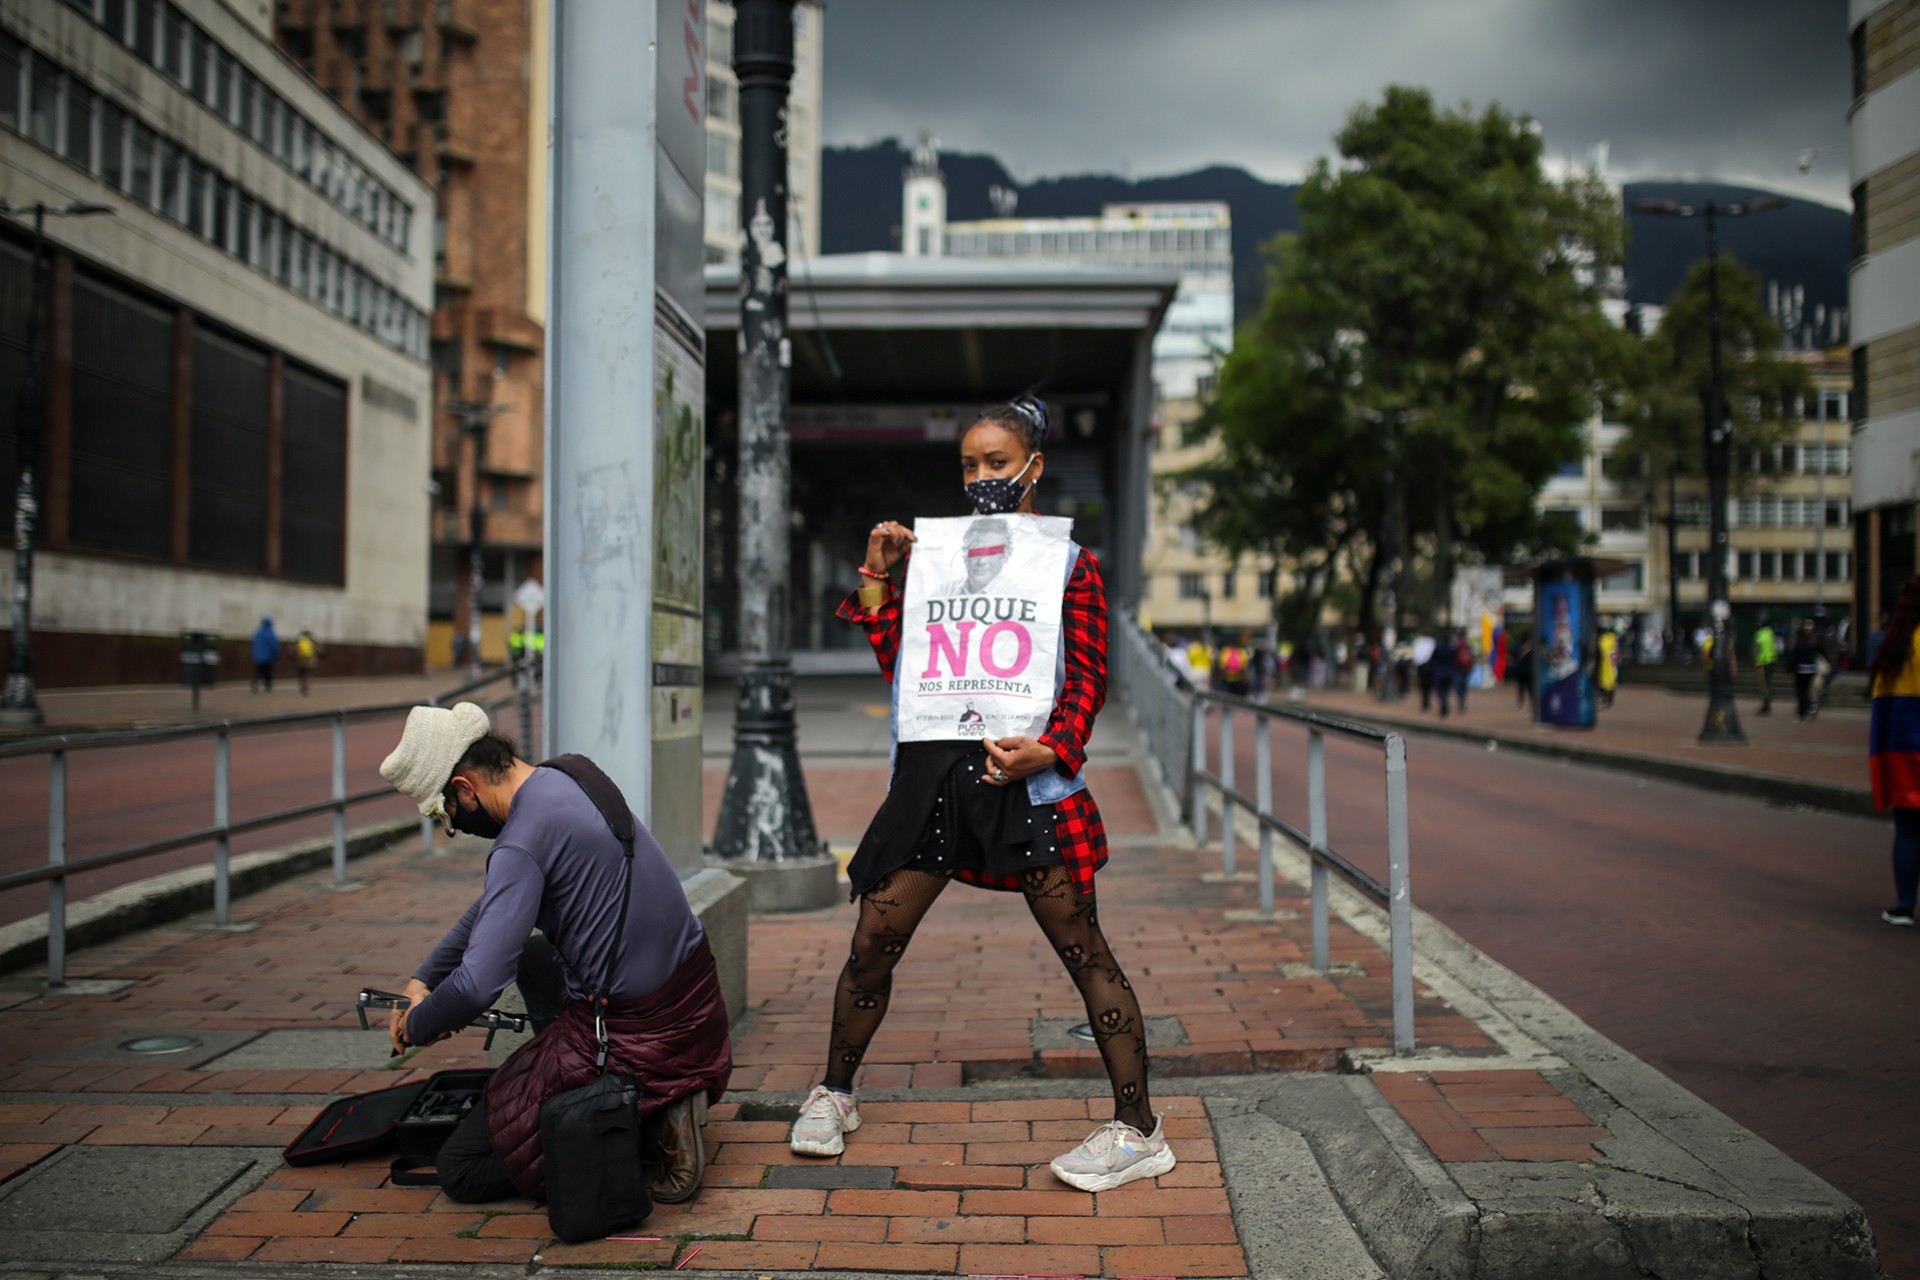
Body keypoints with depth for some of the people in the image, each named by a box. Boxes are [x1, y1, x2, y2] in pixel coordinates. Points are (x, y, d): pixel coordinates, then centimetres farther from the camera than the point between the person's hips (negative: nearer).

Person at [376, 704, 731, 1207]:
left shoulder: (524, 841, -22)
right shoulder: (567, 775, 7)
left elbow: (477, 986, -28)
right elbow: (496, 903, 21)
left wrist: (414, 1026, -7)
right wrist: (423, 977, 19)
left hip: (630, 1035, -8)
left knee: (460, 1171, 7)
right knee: (532, 951, 35)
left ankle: (644, 1125, -4)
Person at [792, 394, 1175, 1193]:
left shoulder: (1069, 564, 5)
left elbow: (1087, 682, -1)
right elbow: (899, 664, 13)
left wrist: (1050, 747, -18)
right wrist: (878, 578, 4)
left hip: (1026, 777, -4)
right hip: (935, 769, 4)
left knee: (1081, 949, -2)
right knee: (874, 941, 5)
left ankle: (1139, 1131, 7)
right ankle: (833, 1096, 26)